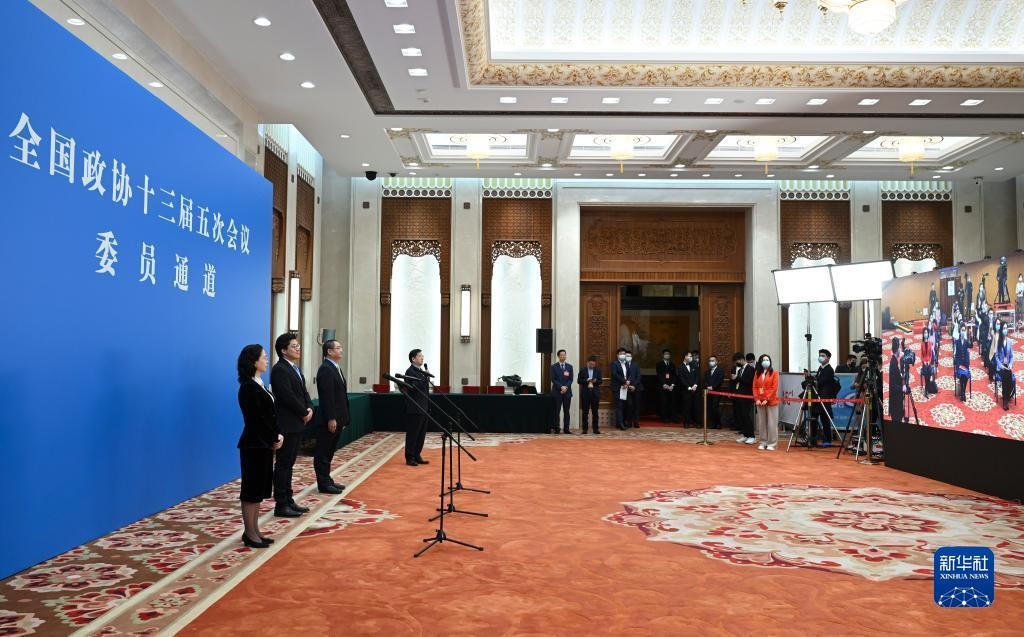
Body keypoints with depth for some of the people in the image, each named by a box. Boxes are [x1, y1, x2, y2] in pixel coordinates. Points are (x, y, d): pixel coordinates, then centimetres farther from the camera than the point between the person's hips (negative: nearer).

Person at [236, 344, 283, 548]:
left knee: (260, 489, 13)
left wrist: (277, 436, 1)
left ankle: (254, 531, 21)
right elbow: (258, 418, -19)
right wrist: (275, 439, -10)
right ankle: (250, 534, 8)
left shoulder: (258, 384, 12)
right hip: (254, 445, -9)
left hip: (263, 444, 9)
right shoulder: (249, 387, -17)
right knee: (252, 490, 0)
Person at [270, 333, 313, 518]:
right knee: (283, 464, -3)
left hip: (297, 423, 9)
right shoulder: (279, 369, -14)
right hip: (287, 424, -9)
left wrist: (309, 408, -1)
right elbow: (288, 396, -21)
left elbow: (303, 392, 17)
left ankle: (289, 501, 20)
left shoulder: (295, 368, 16)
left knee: (289, 464, 14)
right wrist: (304, 413, -11)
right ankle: (281, 505, 3)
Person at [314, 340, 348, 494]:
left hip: (337, 419, 9)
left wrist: (343, 418, 16)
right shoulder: (325, 370, -15)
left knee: (329, 452, 15)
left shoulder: (336, 368, 15)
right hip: (329, 420, -9)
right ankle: (323, 484, 3)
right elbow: (327, 396, -20)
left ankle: (327, 480, 22)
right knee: (323, 453, -1)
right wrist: (331, 418, -22)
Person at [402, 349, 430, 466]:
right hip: (414, 409, -9)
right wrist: (424, 377, -24)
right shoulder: (410, 372, -12)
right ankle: (409, 458, 5)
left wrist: (428, 406, 19)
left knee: (421, 434, 11)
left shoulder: (421, 371, 16)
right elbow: (413, 388, -22)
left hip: (423, 408, 9)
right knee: (412, 434, -2)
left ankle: (417, 456, 18)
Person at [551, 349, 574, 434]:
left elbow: (571, 379, 5)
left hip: (567, 392, 3)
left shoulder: (569, 367, 12)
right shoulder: (554, 367, 4)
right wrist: (561, 387, -14)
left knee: (566, 411, 2)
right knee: (556, 411, -4)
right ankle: (555, 428, -1)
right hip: (557, 392, -3)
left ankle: (566, 429, 4)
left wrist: (566, 387, -11)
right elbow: (553, 379, -4)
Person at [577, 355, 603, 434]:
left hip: (595, 393, 1)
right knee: (585, 412, 2)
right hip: (585, 393, -1)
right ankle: (584, 429, 6)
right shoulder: (582, 370, 4)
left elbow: (600, 381, 7)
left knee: (595, 412, 2)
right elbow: (579, 381, 1)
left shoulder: (598, 371, 9)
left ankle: (595, 429, 7)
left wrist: (596, 381, -14)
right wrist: (586, 380, -14)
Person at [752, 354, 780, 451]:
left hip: (771, 401, -4)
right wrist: (756, 399, -6)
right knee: (762, 423, 7)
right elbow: (755, 387, 7)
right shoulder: (757, 373, 10)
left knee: (772, 423, -2)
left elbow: (774, 388, -8)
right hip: (759, 402, 4)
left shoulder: (774, 373, -1)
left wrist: (767, 399, -15)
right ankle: (763, 443, 14)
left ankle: (772, 444, 4)